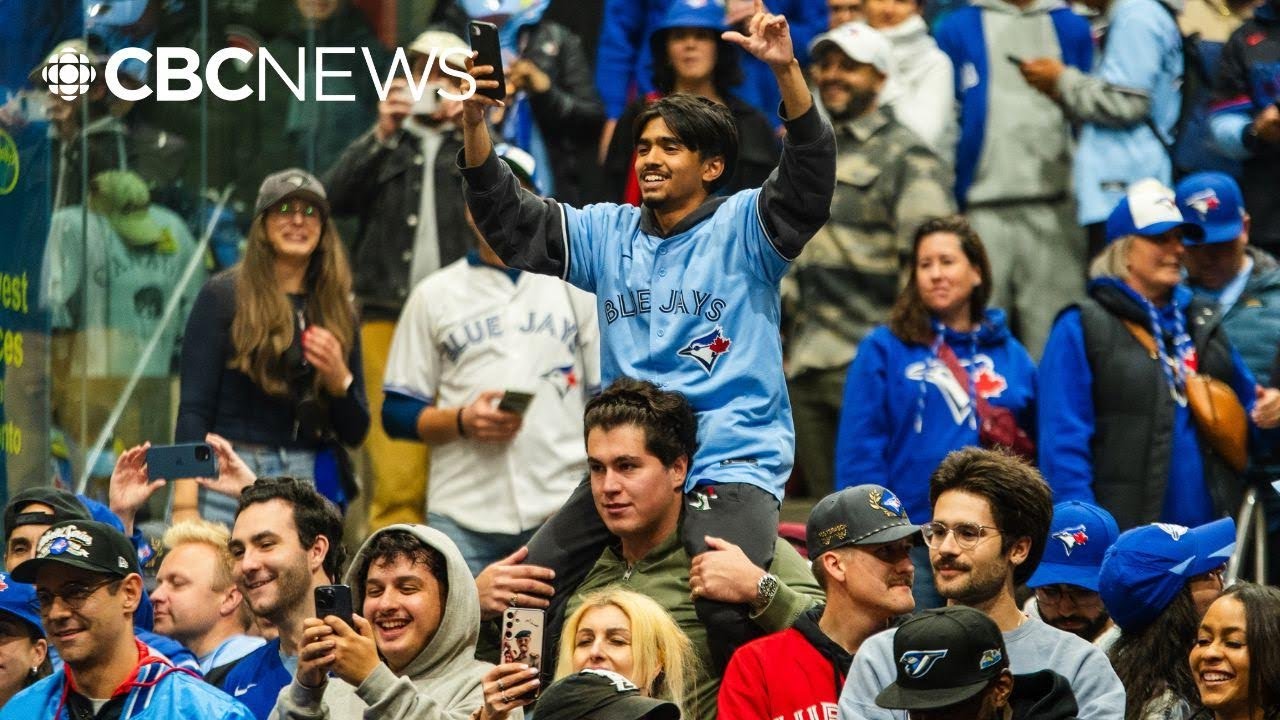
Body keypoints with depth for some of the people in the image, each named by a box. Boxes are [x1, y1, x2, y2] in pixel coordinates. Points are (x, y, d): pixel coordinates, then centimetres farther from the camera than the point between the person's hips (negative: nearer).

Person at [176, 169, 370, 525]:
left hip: (311, 481, 3)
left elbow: (356, 432, 15)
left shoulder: (338, 311, 14)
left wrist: (338, 378, -5)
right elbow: (193, 409, -2)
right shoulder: (222, 296, 3)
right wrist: (184, 505, -12)